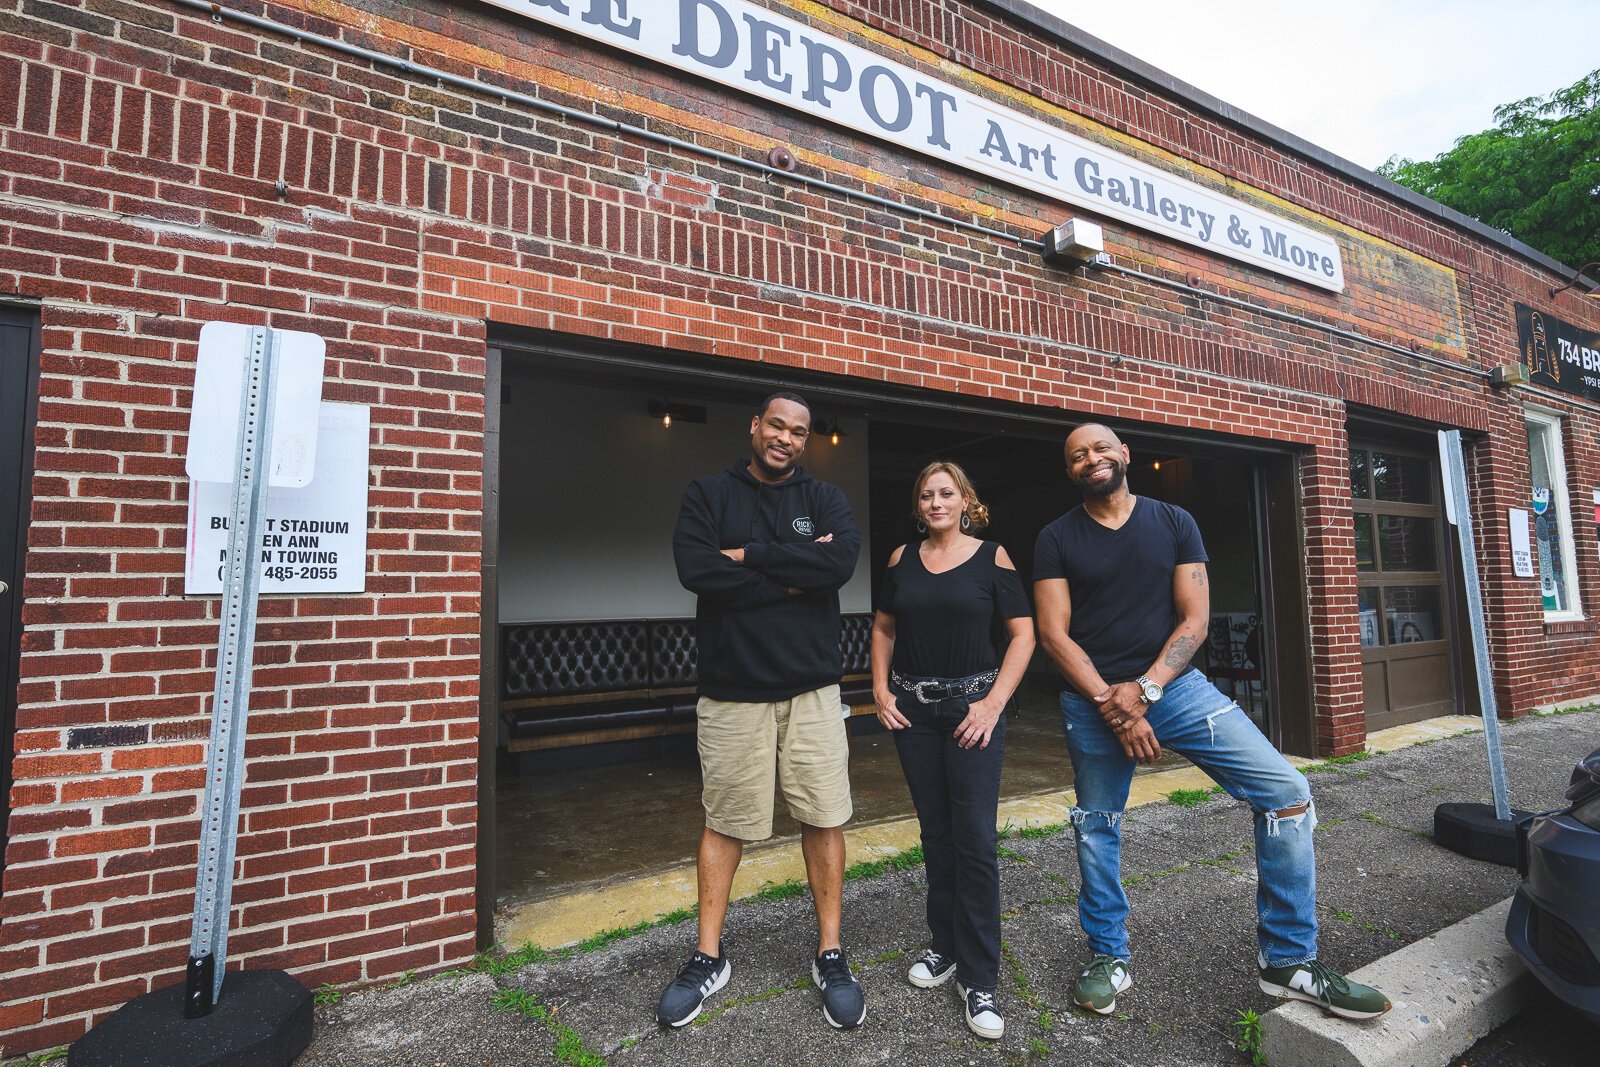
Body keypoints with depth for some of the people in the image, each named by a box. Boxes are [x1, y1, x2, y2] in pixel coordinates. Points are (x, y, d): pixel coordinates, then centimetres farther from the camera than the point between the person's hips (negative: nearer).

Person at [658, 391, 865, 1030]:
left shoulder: (824, 499, 6)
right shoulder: (708, 495, 2)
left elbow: (843, 560, -15)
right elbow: (695, 569, -16)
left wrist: (750, 554, -15)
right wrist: (796, 574, -14)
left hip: (811, 688, 1)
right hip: (732, 690, -1)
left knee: (823, 819, 8)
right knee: (724, 822, 11)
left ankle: (830, 956, 28)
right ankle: (709, 958, 30)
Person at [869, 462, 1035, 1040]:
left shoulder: (991, 557, -3)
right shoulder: (903, 559, 5)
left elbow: (1023, 633, -4)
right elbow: (883, 628, 13)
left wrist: (995, 701, -12)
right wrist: (881, 689, 1)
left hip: (973, 705, -3)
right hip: (912, 707, 3)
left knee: (974, 838, -2)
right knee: (935, 832, 14)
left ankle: (978, 977, 13)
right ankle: (945, 946, 31)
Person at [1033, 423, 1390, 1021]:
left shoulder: (1174, 523, 4)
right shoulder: (1057, 539, 0)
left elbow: (1194, 620, -1)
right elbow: (1053, 634, -5)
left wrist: (1144, 689, -14)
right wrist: (1110, 703, -14)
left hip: (1173, 683, 1)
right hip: (1092, 700, -1)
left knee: (1287, 793, -9)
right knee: (1095, 830, 9)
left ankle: (1286, 960, 10)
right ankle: (1108, 959, 32)